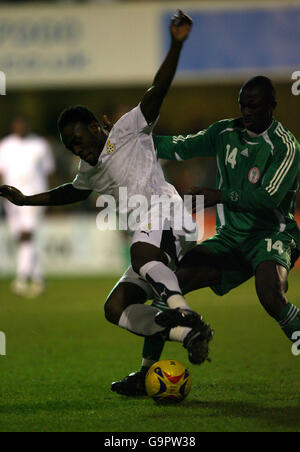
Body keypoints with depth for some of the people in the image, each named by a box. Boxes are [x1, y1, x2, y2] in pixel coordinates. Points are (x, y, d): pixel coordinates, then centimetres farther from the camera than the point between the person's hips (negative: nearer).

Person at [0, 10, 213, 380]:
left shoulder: (126, 131, 5)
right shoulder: (91, 170, 27)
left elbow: (156, 92, -7)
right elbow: (75, 192, 48)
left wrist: (176, 45, -19)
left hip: (165, 212, -9)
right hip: (149, 242, 9)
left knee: (142, 253, -41)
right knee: (115, 308, -4)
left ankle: (185, 315, -55)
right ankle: (189, 335, -21)